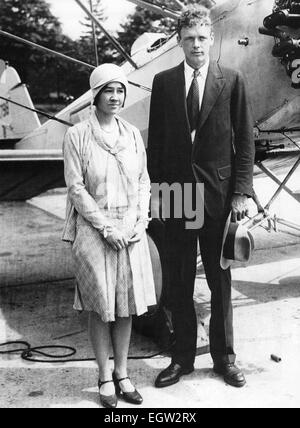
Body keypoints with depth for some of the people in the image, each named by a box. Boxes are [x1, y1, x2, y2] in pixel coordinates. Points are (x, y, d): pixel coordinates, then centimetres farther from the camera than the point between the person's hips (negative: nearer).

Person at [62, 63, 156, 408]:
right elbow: (76, 188, -8)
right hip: (94, 228, -4)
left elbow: (143, 182, 9)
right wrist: (106, 228, -13)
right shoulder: (77, 135, -5)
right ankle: (105, 379, 19)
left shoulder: (133, 134, 7)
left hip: (131, 229, 4)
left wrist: (140, 222, -4)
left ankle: (122, 373, 23)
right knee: (100, 305, 4)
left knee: (127, 303, 9)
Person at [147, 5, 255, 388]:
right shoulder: (163, 82, 6)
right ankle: (182, 358, 23)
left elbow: (245, 141, 1)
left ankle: (224, 357, 25)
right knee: (179, 284, 9)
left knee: (220, 281, 10)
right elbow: (155, 140, 7)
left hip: (219, 195, -1)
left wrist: (241, 191, -7)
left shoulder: (232, 81, 1)